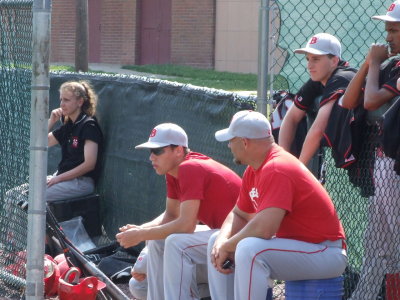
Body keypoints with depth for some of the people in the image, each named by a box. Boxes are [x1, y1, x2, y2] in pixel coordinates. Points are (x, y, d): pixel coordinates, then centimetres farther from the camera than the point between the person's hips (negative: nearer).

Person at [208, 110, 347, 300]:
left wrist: (227, 247, -17)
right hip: (293, 244, 11)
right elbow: (239, 215, 17)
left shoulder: (277, 169, -23)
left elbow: (263, 228, -32)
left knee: (250, 249, -34)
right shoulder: (253, 171, 7)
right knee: (216, 242, 14)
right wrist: (222, 241, -4)